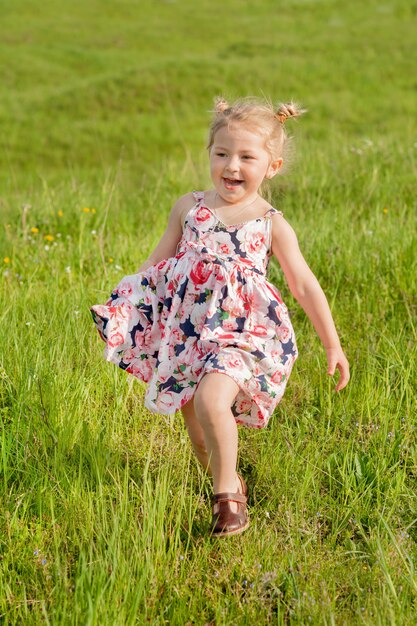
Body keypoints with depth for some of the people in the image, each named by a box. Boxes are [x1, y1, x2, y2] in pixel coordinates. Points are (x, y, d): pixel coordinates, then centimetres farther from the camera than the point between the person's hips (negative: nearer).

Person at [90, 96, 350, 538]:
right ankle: (226, 486, 34)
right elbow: (156, 263, 15)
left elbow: (304, 286, 3)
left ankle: (228, 493, -5)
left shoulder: (271, 224, -1)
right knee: (193, 419, 9)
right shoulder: (189, 207, 6)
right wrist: (120, 309, 9)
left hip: (240, 332, -4)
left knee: (211, 400, -26)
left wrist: (332, 344, 4)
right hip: (184, 331, 4)